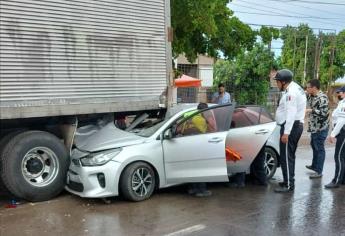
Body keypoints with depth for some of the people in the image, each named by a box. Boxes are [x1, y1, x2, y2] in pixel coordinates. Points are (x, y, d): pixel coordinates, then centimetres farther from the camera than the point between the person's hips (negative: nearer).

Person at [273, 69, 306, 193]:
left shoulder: (291, 92, -17)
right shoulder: (294, 88, 17)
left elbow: (291, 114, -24)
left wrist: (286, 132, -26)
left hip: (291, 126, -11)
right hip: (296, 125, 11)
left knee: (286, 156, -7)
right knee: (289, 155, 18)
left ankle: (289, 185, -3)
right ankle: (289, 181, 28)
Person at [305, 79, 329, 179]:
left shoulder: (322, 98, -21)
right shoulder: (311, 96, 6)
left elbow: (324, 113, -27)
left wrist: (311, 110, -22)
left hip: (320, 128, -10)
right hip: (314, 127, 10)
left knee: (319, 148, -2)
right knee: (314, 145, 22)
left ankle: (319, 172, 5)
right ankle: (314, 165, 39)